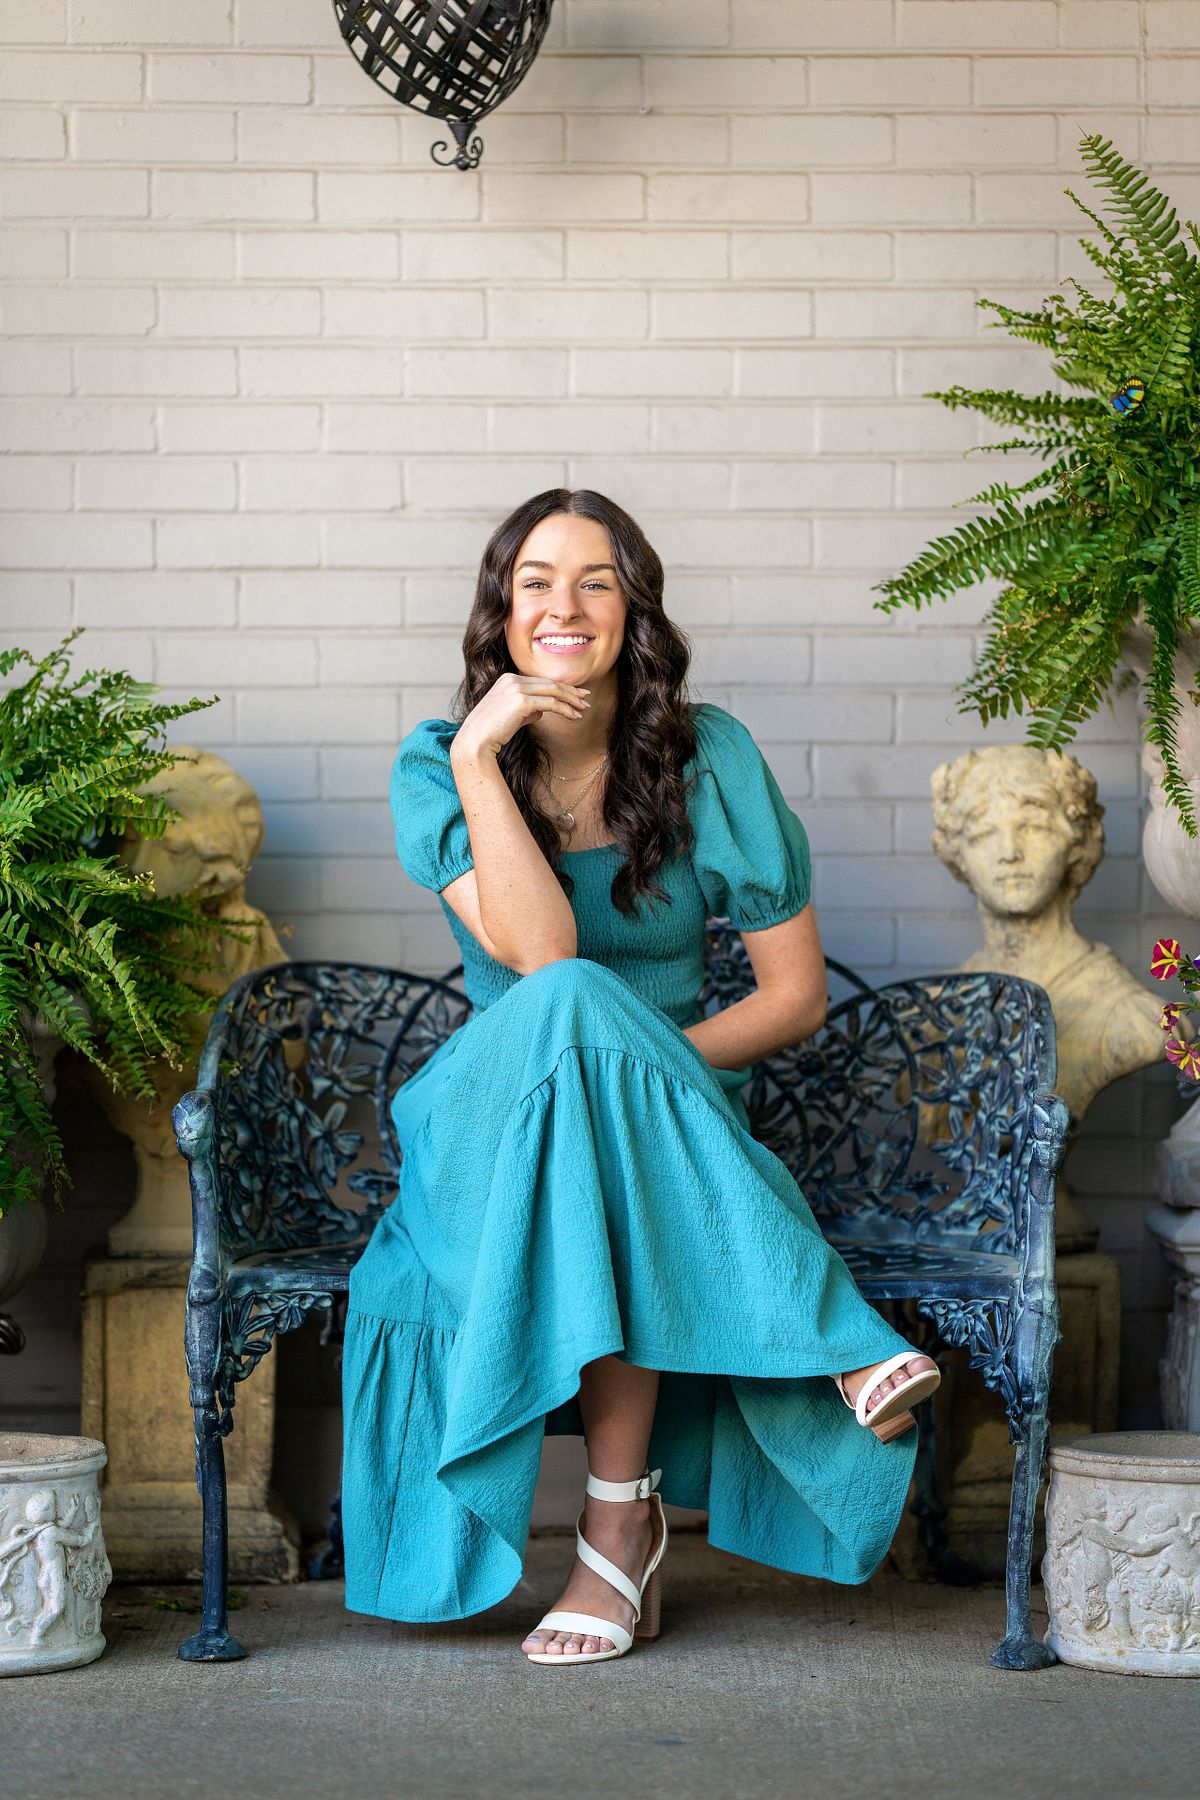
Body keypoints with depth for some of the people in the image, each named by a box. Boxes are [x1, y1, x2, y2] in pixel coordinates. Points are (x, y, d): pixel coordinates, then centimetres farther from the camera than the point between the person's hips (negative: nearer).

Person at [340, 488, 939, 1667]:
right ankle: (834, 1346, -33)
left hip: (672, 1127, 0)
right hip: (490, 1133, 0)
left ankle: (619, 1517, -31)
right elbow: (539, 955, -18)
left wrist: (653, 1066, -15)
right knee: (572, 1009, -35)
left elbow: (798, 997, 0)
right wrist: (478, 758, -20)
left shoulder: (708, 760, 0)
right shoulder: (436, 767, 0)